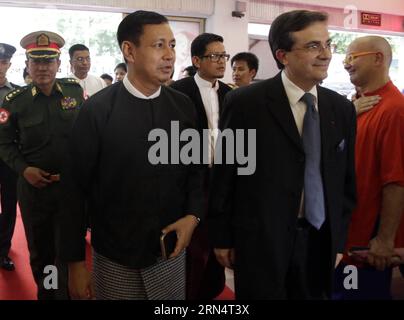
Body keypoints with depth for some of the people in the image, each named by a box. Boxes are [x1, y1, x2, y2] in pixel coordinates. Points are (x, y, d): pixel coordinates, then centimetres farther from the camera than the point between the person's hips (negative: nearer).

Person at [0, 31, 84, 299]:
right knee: (40, 252, 18)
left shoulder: (75, 90, -4)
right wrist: (23, 169, -12)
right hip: (33, 187, 0)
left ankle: (66, 294, 32)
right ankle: (44, 294, 42)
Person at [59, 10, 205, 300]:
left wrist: (193, 215, -10)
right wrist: (75, 261, -5)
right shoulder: (97, 110, -12)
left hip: (171, 251, 3)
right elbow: (76, 188, -8)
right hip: (114, 256, -3)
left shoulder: (183, 106, -2)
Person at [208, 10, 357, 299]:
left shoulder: (342, 108, 3)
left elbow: (346, 180, 8)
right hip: (261, 240, -4)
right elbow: (224, 173, -6)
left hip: (321, 240, 4)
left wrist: (339, 240, 9)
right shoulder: (245, 102, -10)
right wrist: (222, 237, -2)